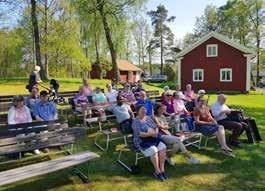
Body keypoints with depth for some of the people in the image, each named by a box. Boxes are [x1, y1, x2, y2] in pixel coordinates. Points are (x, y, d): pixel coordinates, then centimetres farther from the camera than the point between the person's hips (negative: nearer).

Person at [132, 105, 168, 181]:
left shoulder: (149, 118, 13)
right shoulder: (136, 121, -7)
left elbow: (156, 127, 10)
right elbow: (138, 133, -17)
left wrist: (156, 132, -11)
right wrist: (149, 134, -21)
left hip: (154, 139, 6)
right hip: (142, 141, -6)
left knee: (163, 147, -21)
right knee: (153, 150, -31)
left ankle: (162, 169, -13)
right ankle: (157, 171, -15)